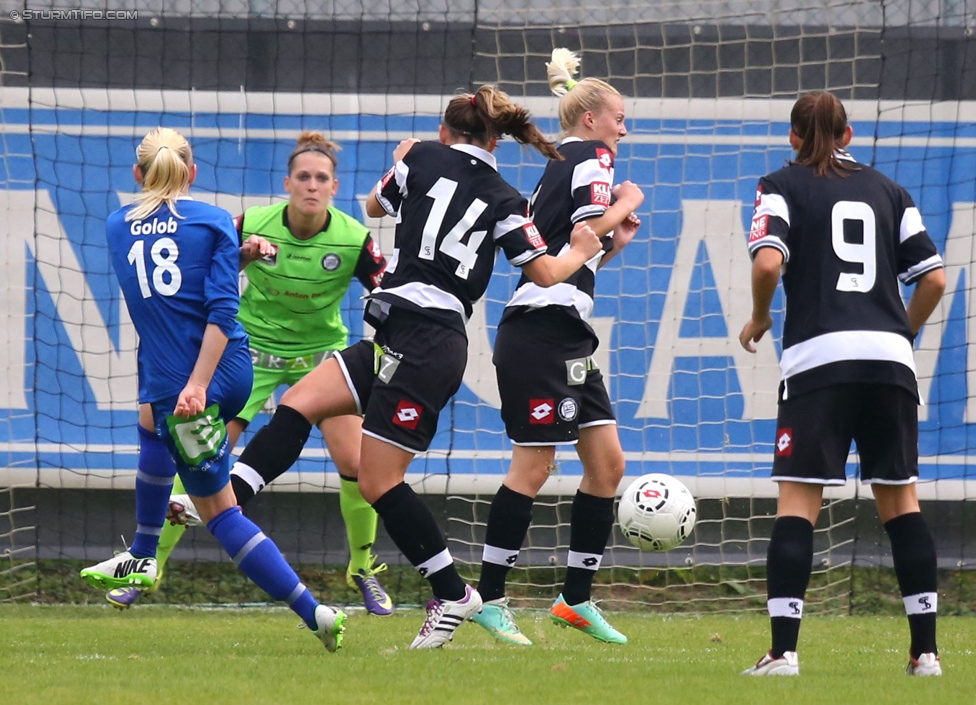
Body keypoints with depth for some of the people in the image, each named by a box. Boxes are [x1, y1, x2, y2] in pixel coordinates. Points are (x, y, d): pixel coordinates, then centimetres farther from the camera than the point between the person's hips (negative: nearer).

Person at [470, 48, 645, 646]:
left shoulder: (560, 169, 22)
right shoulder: (592, 158, -5)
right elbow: (591, 225, -21)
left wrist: (617, 242, 16)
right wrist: (626, 204, -4)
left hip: (567, 340, 10)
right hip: (540, 333, -10)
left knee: (607, 462, 7)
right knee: (533, 467, -7)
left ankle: (577, 598, 10)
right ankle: (489, 598, -3)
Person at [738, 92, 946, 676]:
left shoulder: (783, 186, 7)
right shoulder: (887, 190, 17)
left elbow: (768, 261, -10)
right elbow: (934, 279, 11)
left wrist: (759, 319, 8)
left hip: (819, 355, -3)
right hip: (890, 360, 3)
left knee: (797, 502, -2)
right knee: (900, 499, 11)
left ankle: (783, 651, -11)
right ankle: (926, 650, 7)